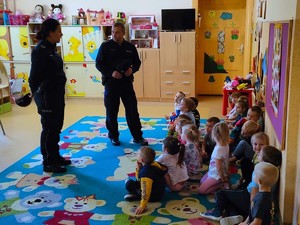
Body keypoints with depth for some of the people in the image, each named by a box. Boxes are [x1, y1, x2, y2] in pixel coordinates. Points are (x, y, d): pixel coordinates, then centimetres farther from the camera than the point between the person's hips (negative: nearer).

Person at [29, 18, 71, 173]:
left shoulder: (50, 49, 11)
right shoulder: (40, 51, -16)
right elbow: (34, 76, -17)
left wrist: (60, 94, 14)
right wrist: (39, 97, -16)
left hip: (57, 95, 9)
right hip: (46, 96, -9)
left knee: (56, 127, 18)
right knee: (49, 129, 1)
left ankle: (55, 156, 32)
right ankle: (48, 163, 14)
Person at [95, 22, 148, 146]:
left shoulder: (130, 47, 6)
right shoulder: (105, 46, -2)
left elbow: (137, 62, 15)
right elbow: (98, 64, -3)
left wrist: (132, 69, -8)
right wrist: (111, 73, -17)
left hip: (127, 83, 2)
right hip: (111, 83, -2)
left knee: (132, 110, 3)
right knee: (111, 111, 6)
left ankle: (138, 136, 13)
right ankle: (113, 136, 23)